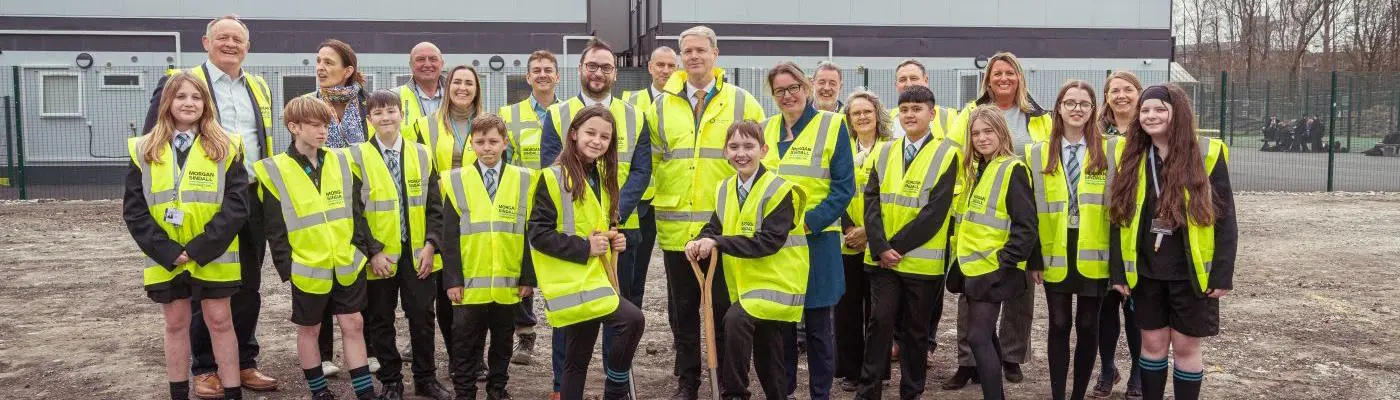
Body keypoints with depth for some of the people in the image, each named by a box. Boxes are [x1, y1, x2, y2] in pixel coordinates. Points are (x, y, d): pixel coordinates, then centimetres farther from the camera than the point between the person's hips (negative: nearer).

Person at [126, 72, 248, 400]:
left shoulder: (225, 148, -2)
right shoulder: (143, 150, 3)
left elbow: (236, 204, -9)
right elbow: (133, 210, -1)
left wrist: (199, 248, -15)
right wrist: (166, 251, -12)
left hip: (213, 258, -2)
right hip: (164, 259, 2)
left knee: (219, 322, 5)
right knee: (176, 325, 12)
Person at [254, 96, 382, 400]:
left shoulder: (341, 162, 3)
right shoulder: (274, 172, -8)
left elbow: (356, 214, 9)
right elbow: (275, 230, -6)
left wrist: (372, 250, 6)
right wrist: (286, 268, -9)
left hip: (347, 265, 3)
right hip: (307, 269, -3)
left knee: (353, 324, 7)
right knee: (309, 329, 11)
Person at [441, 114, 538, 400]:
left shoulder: (523, 181, 1)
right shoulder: (457, 181, 0)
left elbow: (529, 234, 3)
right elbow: (449, 237, -1)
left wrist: (528, 278, 0)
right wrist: (452, 279, -6)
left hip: (508, 284, 1)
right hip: (469, 283, -1)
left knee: (502, 340, 14)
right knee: (466, 343, 8)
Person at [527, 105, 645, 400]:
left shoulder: (602, 178, 13)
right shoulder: (554, 177, -11)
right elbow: (538, 234, -15)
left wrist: (613, 240, 6)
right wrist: (584, 248, -19)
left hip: (594, 277, 8)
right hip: (571, 281, -8)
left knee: (577, 359, 13)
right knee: (631, 319, -23)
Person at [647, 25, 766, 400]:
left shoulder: (742, 103, 1)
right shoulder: (662, 105, 7)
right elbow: (653, 162, 12)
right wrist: (664, 201, 4)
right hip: (676, 225, 2)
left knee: (725, 308, 6)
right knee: (683, 309, 11)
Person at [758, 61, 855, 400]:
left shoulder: (832, 125, -4)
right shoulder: (766, 129, 10)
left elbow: (844, 187, -8)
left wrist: (808, 222, -18)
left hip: (816, 238, -4)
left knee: (818, 324, 4)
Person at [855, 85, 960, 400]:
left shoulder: (946, 155, -3)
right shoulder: (884, 152, 9)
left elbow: (935, 211, -11)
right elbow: (871, 202, 2)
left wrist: (897, 245, -14)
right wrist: (880, 247, -11)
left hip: (922, 260, -2)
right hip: (883, 258, 2)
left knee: (916, 328, 8)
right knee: (880, 320, -1)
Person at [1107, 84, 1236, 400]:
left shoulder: (1207, 154, -7)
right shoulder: (1131, 158, 2)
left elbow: (1224, 219, -6)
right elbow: (1119, 219, 5)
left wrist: (1222, 274, -10)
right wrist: (1118, 271, 1)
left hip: (1192, 273, -3)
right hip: (1146, 272, 3)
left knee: (1185, 347, 7)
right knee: (1153, 344, 12)